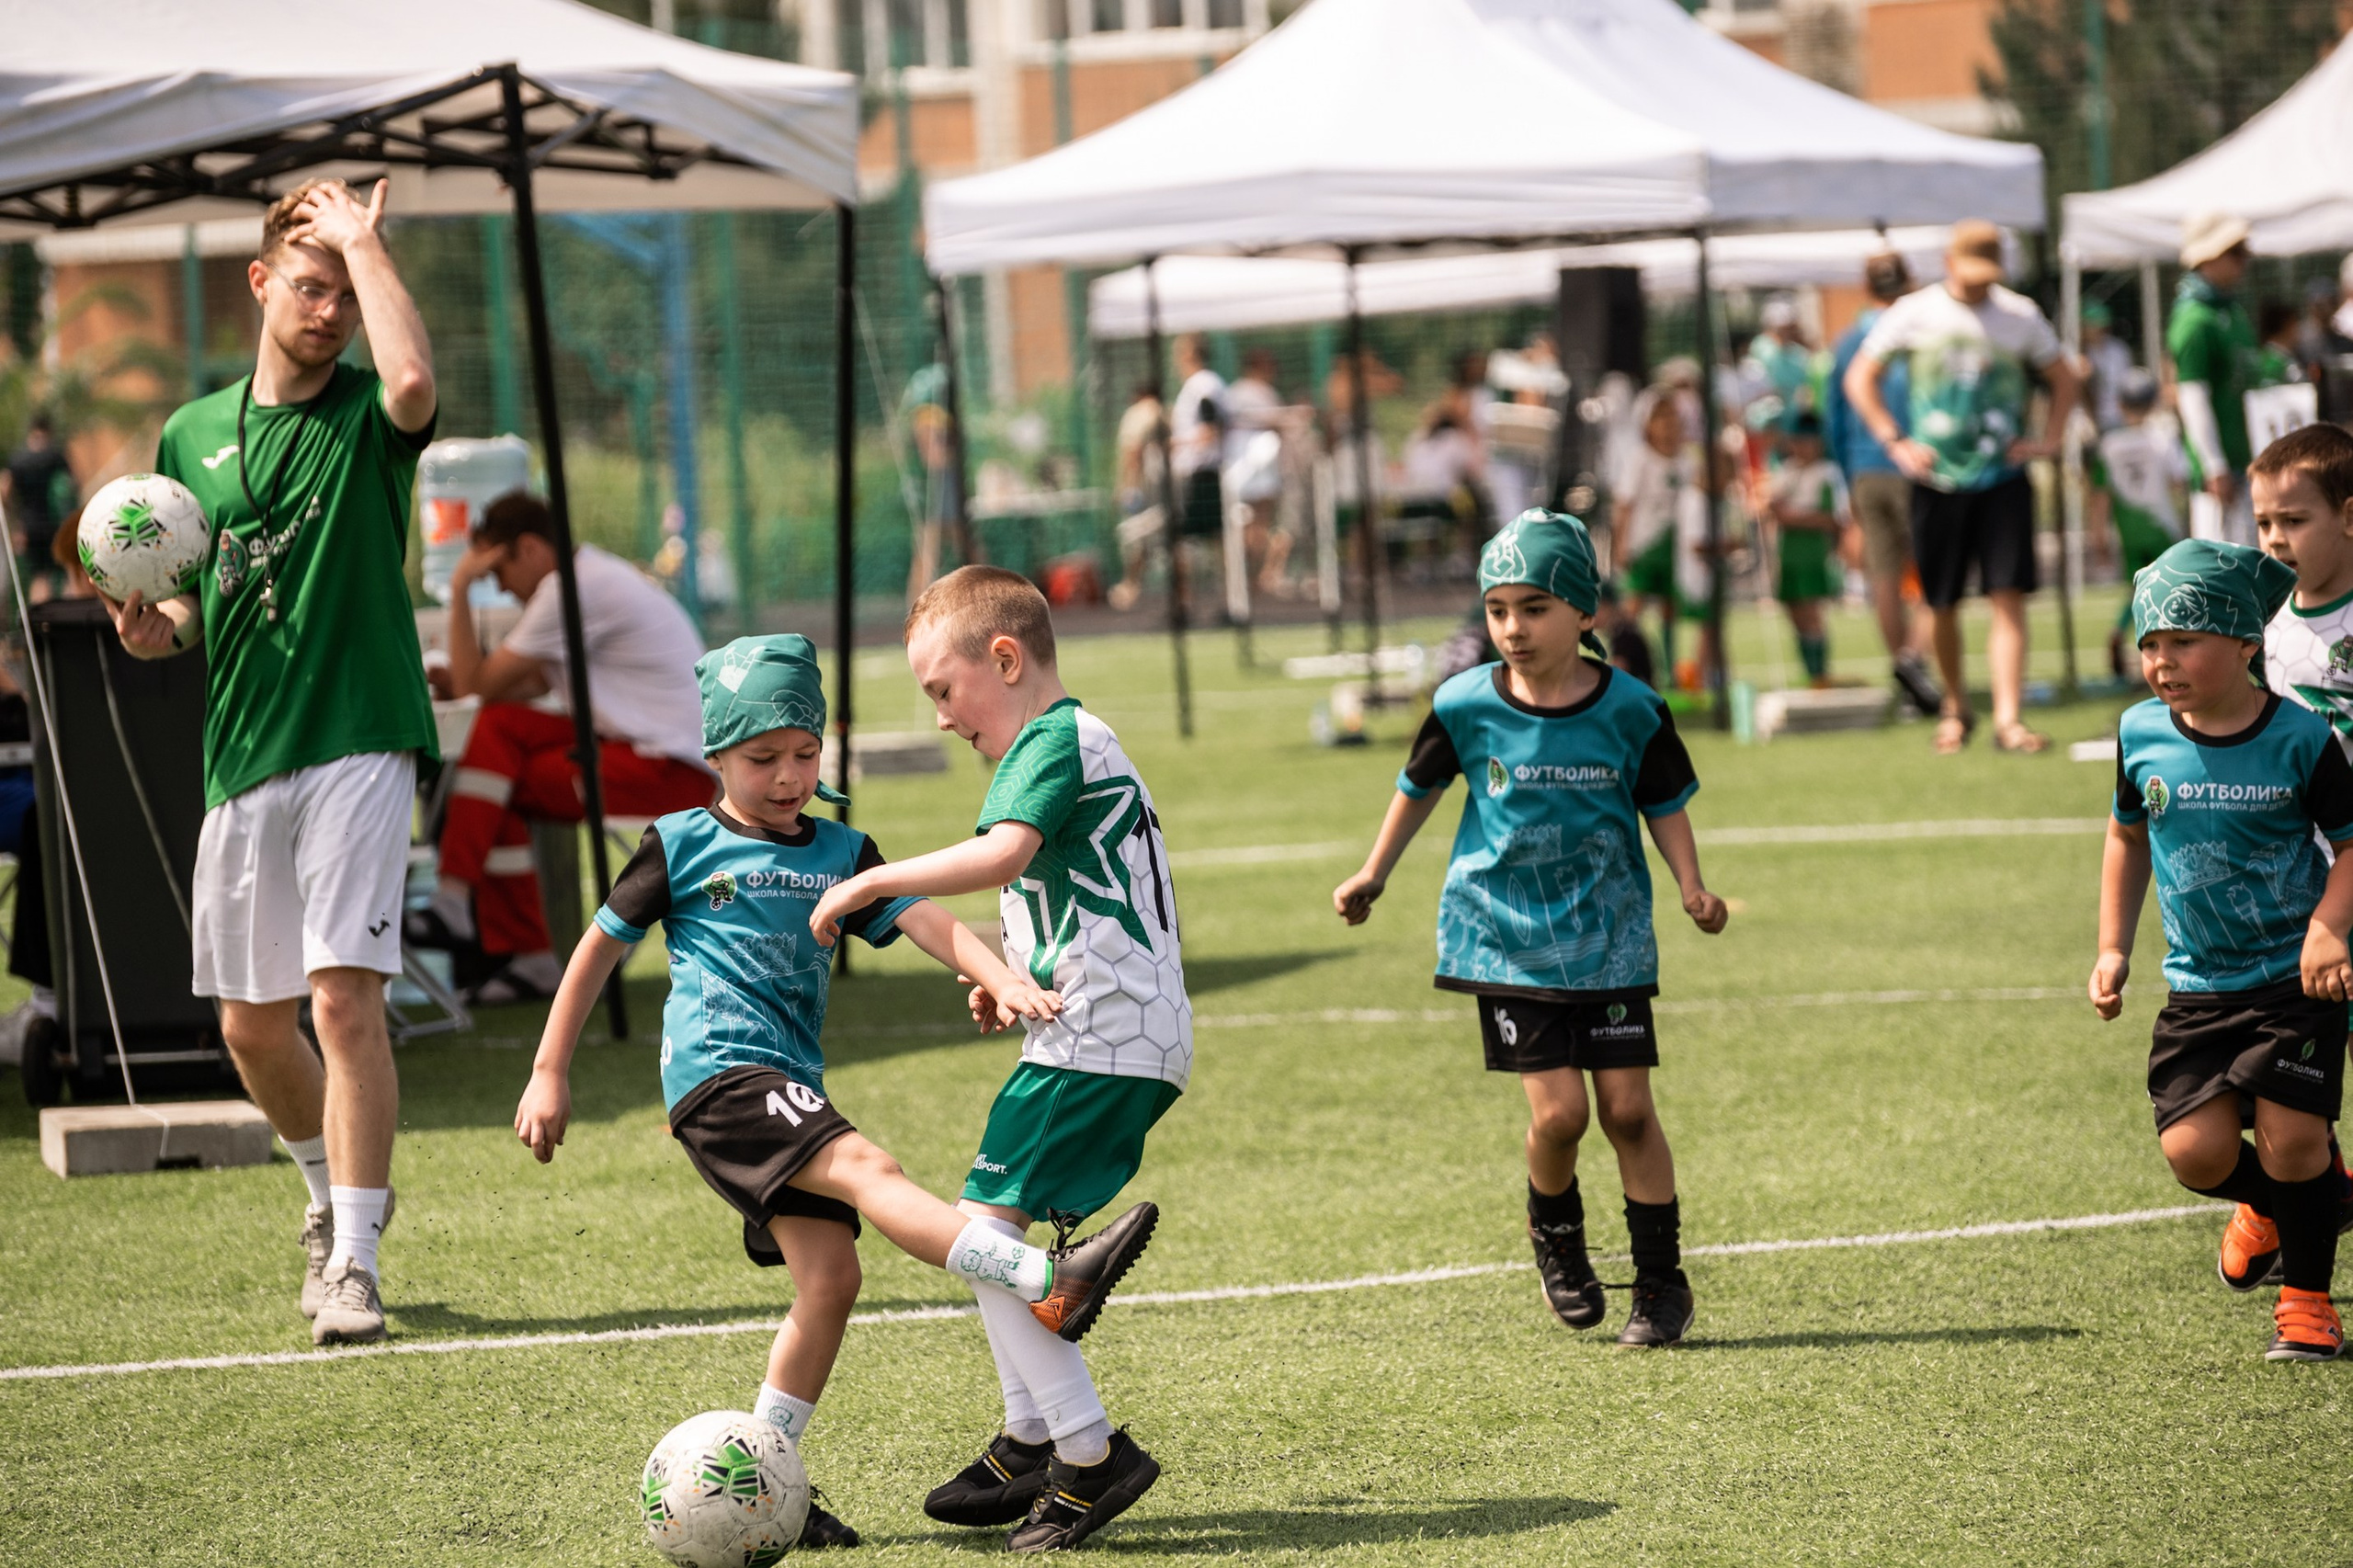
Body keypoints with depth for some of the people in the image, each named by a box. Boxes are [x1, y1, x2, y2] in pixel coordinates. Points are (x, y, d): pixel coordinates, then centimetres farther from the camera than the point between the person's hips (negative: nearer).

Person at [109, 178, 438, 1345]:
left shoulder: (367, 417, -1)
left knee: (344, 994, -16)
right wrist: (152, 627, -2)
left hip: (356, 741, -5)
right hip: (239, 756, 5)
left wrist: (366, 245, -16)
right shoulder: (191, 436, 13)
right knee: (251, 1022, 12)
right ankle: (333, 1190, 38)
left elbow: (416, 381, -28)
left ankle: (354, 1260, -14)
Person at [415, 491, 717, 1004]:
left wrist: (459, 592, -4)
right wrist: (458, 680, 3)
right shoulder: (596, 574, 17)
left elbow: (475, 686, -11)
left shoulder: (572, 590, -15)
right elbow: (533, 686, 18)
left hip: (669, 773, -10)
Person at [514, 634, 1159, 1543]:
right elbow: (600, 949, 11)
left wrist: (999, 976, -18)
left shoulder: (841, 854, 16)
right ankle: (1051, 1287, -41)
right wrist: (550, 1075, 9)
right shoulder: (682, 846, 5)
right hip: (719, 1072, -7)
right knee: (865, 1169, -26)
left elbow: (923, 919, 1)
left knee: (829, 1278, -3)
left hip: (790, 1093, 7)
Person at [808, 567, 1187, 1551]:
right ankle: (1030, 1443, 23)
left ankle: (1093, 1453, -14)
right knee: (1016, 1232, 18)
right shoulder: (1090, 743, 23)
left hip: (1098, 1035, -11)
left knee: (985, 1229, -13)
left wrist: (872, 880, -19)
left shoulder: (1051, 740, -8)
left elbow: (1002, 853, -27)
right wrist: (1011, 976, 22)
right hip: (1141, 1036, 11)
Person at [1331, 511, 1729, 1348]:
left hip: (1608, 937, 0)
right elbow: (1420, 786, 11)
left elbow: (1665, 802, 6)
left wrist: (1691, 886, -8)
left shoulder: (1629, 709, -8)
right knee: (1558, 1109, -9)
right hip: (1507, 934, 0)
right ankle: (1555, 1232, 22)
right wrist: (1372, 876, 15)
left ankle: (1662, 1283, 12)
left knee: (1627, 1107, -1)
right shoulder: (1466, 706, -7)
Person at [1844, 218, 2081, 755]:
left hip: (2004, 480, 0)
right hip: (1938, 482, 0)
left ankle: (2008, 719, -13)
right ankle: (1955, 706, 26)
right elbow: (1860, 377, 7)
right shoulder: (1914, 314, 1)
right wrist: (1895, 442, -2)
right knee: (1942, 605, 6)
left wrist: (2048, 440, 6)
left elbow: (2063, 377, 19)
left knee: (2009, 598, -10)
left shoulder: (2020, 317, 5)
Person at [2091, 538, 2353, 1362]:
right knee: (2195, 1150, -7)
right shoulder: (2142, 735, 0)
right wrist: (2113, 949, 13)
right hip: (2199, 985, 3)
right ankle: (2266, 1205, 29)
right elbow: (2128, 836, 17)